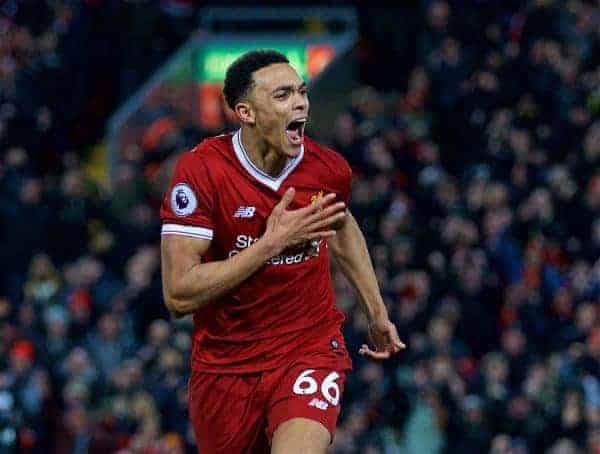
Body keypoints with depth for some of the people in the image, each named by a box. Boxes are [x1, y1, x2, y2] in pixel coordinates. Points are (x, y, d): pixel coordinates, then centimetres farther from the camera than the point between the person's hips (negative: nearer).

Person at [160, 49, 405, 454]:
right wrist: (272, 242, -25)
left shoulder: (329, 169, -5)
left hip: (311, 349, 0)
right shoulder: (200, 170, -17)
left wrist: (377, 313, 27)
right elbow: (178, 295, -23)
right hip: (224, 358, 0)